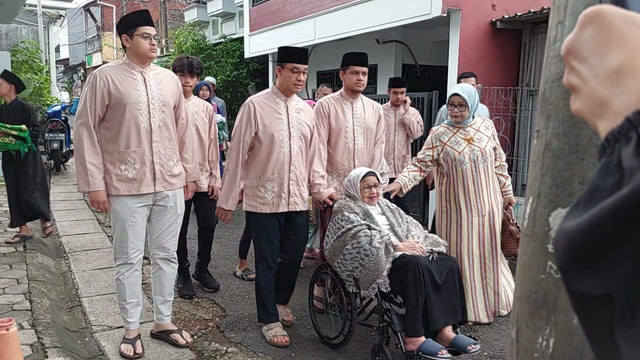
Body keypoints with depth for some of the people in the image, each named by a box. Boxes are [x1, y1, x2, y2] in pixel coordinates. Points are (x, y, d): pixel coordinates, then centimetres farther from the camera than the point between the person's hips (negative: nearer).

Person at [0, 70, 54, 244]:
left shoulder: (25, 108, -10)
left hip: (27, 156, -6)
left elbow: (35, 133, -13)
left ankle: (45, 220, 18)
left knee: (28, 193, -5)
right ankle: (23, 230, 12)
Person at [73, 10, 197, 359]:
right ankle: (131, 329, 22)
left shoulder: (169, 79, 9)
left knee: (166, 256, 11)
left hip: (170, 185, 4)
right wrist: (94, 183, -8)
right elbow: (86, 130, -4)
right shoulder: (104, 77, -3)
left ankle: (163, 321, 27)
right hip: (127, 186, -4)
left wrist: (189, 173, 13)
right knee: (129, 260, 6)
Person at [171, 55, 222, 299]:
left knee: (208, 225, 9)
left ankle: (202, 269, 30)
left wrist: (215, 178, 4)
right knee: (180, 229, 9)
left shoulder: (205, 108, 5)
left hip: (204, 178, 3)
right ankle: (183, 274, 26)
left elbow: (213, 145, 7)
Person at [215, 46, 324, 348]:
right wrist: (227, 199, -4)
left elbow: (312, 154, 12)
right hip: (264, 198, -4)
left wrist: (319, 188, 11)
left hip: (298, 198, 5)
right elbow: (237, 155, -6)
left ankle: (280, 301, 41)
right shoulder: (255, 105, -8)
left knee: (294, 256, 14)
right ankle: (269, 320, 25)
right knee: (267, 261, 7)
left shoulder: (306, 110, 7)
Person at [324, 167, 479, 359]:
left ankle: (445, 330, -20)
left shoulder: (385, 205, 26)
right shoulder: (346, 209, 2)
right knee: (417, 266, -34)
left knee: (447, 262, -14)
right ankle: (414, 338, -30)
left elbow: (409, 224, 17)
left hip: (403, 254, 8)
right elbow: (362, 239, -14)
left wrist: (413, 242, -6)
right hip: (378, 262, -8)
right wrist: (397, 246, -20)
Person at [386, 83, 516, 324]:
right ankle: (467, 307, 18)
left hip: (486, 204, 3)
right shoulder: (439, 134, -7)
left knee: (487, 251, 13)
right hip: (458, 207, -3)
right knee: (461, 255, 3)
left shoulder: (486, 126, 2)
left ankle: (491, 301, 34)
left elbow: (499, 162, 9)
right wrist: (400, 182, -27)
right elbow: (421, 164, -12)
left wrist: (506, 191, 11)